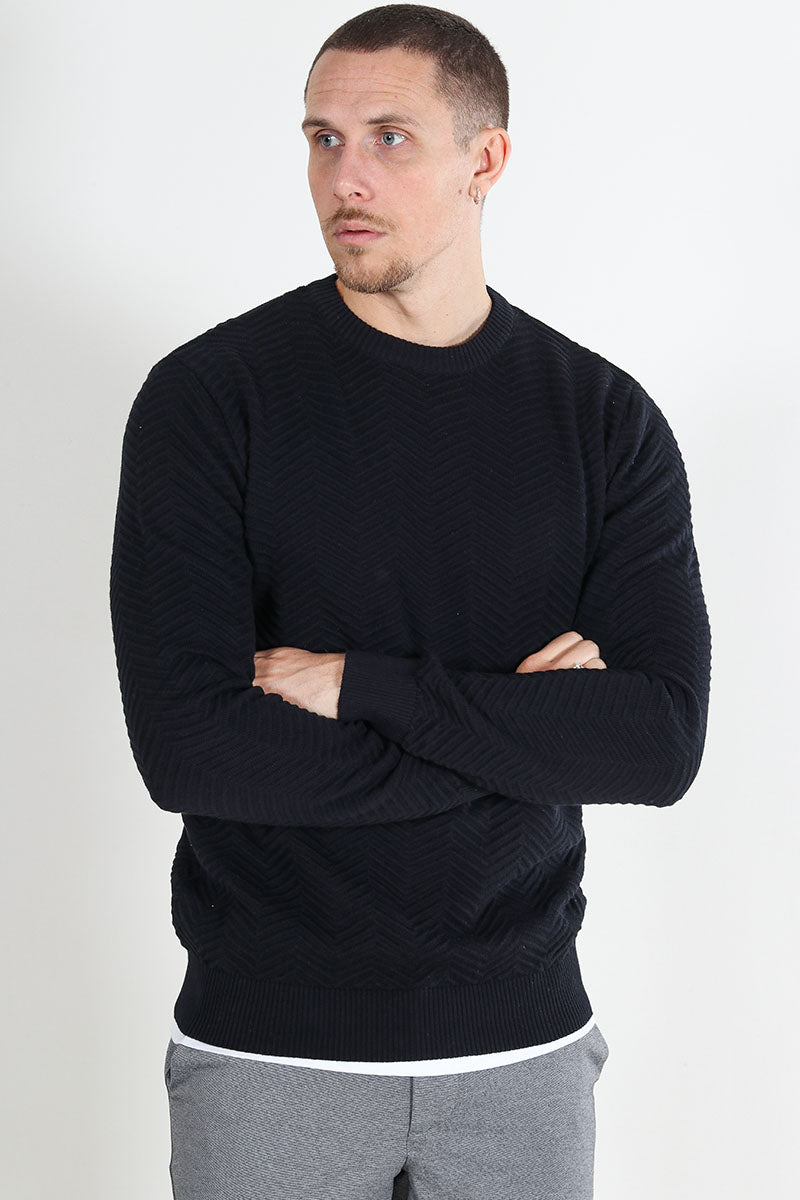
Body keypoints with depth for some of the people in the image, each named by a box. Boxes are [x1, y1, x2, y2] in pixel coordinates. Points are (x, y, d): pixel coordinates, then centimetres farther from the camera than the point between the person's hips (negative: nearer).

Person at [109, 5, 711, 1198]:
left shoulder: (605, 419, -1)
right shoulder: (207, 396, -7)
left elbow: (663, 743, -11)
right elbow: (185, 744, -17)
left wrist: (361, 685, -19)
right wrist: (525, 734, -15)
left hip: (523, 1037, 2)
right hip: (269, 1047, -2)